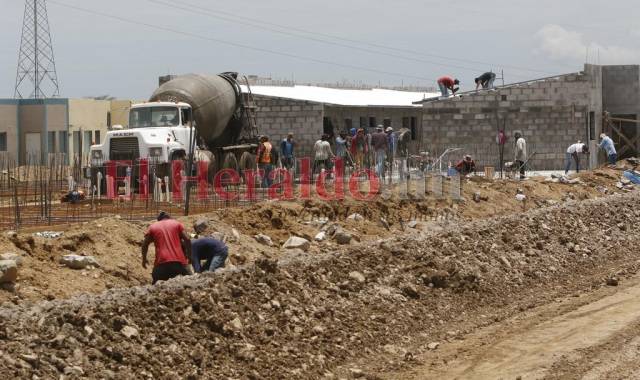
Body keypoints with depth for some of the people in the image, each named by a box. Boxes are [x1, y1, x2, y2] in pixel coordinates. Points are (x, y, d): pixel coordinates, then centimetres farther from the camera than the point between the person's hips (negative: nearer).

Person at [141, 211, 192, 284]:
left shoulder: (153, 227, 16)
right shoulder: (176, 223, 15)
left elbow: (145, 244, 14)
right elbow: (187, 239, 5)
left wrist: (144, 259, 27)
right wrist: (189, 256, 14)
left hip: (162, 262, 0)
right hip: (179, 262, 0)